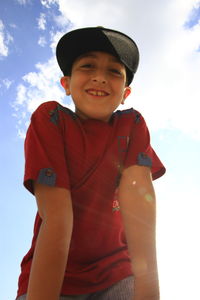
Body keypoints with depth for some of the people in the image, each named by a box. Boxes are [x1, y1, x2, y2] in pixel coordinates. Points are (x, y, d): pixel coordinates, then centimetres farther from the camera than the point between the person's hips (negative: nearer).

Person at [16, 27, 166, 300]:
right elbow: (56, 217, -21)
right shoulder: (50, 119, -12)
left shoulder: (133, 126, -5)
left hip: (115, 272, 2)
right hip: (52, 271, -1)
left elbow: (139, 198, -19)